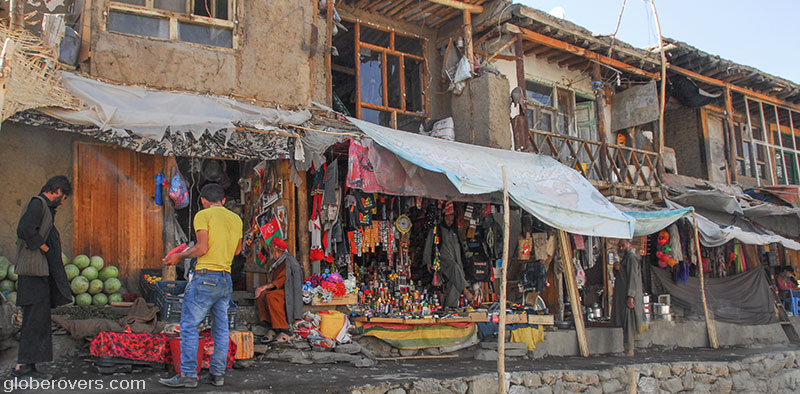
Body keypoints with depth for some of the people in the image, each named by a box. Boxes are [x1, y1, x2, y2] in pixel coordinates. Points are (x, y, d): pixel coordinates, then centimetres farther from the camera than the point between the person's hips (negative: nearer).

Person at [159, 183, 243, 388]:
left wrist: (180, 256, 1)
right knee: (221, 328, 10)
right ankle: (217, 373, 12)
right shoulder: (236, 219, 15)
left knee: (189, 325, -2)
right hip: (226, 279, 7)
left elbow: (202, 248, -13)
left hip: (206, 277, -7)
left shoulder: (203, 215, -4)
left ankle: (188, 374, -3)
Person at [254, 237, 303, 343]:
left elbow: (282, 280, -15)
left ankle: (285, 331, -28)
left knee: (271, 297, -32)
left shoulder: (288, 260, -7)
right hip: (280, 290, 8)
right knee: (261, 295, -16)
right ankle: (272, 328, -17)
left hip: (289, 292, -8)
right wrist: (264, 288, -1)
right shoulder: (278, 262, 19)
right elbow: (275, 281, 16)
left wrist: (266, 286, -17)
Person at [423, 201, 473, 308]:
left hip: (455, 262, 6)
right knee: (455, 267, -35)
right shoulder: (435, 230, 7)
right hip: (442, 260, -5)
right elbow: (428, 245, 5)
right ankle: (465, 290, -47)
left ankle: (450, 306, -12)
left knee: (455, 282, -14)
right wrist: (428, 261, -2)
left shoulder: (454, 231, 23)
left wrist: (460, 262, 19)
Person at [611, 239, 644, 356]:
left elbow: (633, 277, -18)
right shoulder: (623, 258, 19)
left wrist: (630, 296, -24)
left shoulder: (631, 258, -10)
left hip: (628, 296, -10)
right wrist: (616, 268, -6)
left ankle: (628, 350, -6)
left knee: (628, 322, -8)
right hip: (622, 295, 10)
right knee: (625, 323, 11)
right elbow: (617, 276, 17)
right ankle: (628, 350, 15)